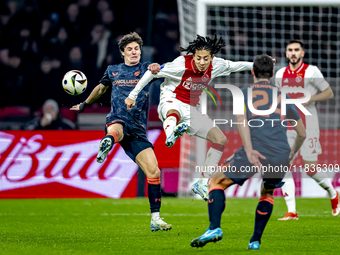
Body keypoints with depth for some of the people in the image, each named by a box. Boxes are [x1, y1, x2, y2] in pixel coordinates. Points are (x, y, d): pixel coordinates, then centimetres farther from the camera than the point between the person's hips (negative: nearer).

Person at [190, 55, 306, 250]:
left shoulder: (245, 92, 12)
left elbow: (241, 119, -8)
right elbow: (302, 133, 25)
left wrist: (249, 151, -17)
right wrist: (291, 154, 43)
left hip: (256, 153, -4)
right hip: (280, 157, 4)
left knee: (216, 182, 11)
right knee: (267, 192, 30)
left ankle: (215, 228, -10)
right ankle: (256, 241, 21)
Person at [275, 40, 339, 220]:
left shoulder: (311, 71, -4)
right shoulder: (280, 74, 11)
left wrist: (310, 98, -15)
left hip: (308, 126, -4)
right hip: (287, 128, 4)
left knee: (310, 170, -5)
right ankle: (291, 211, -7)